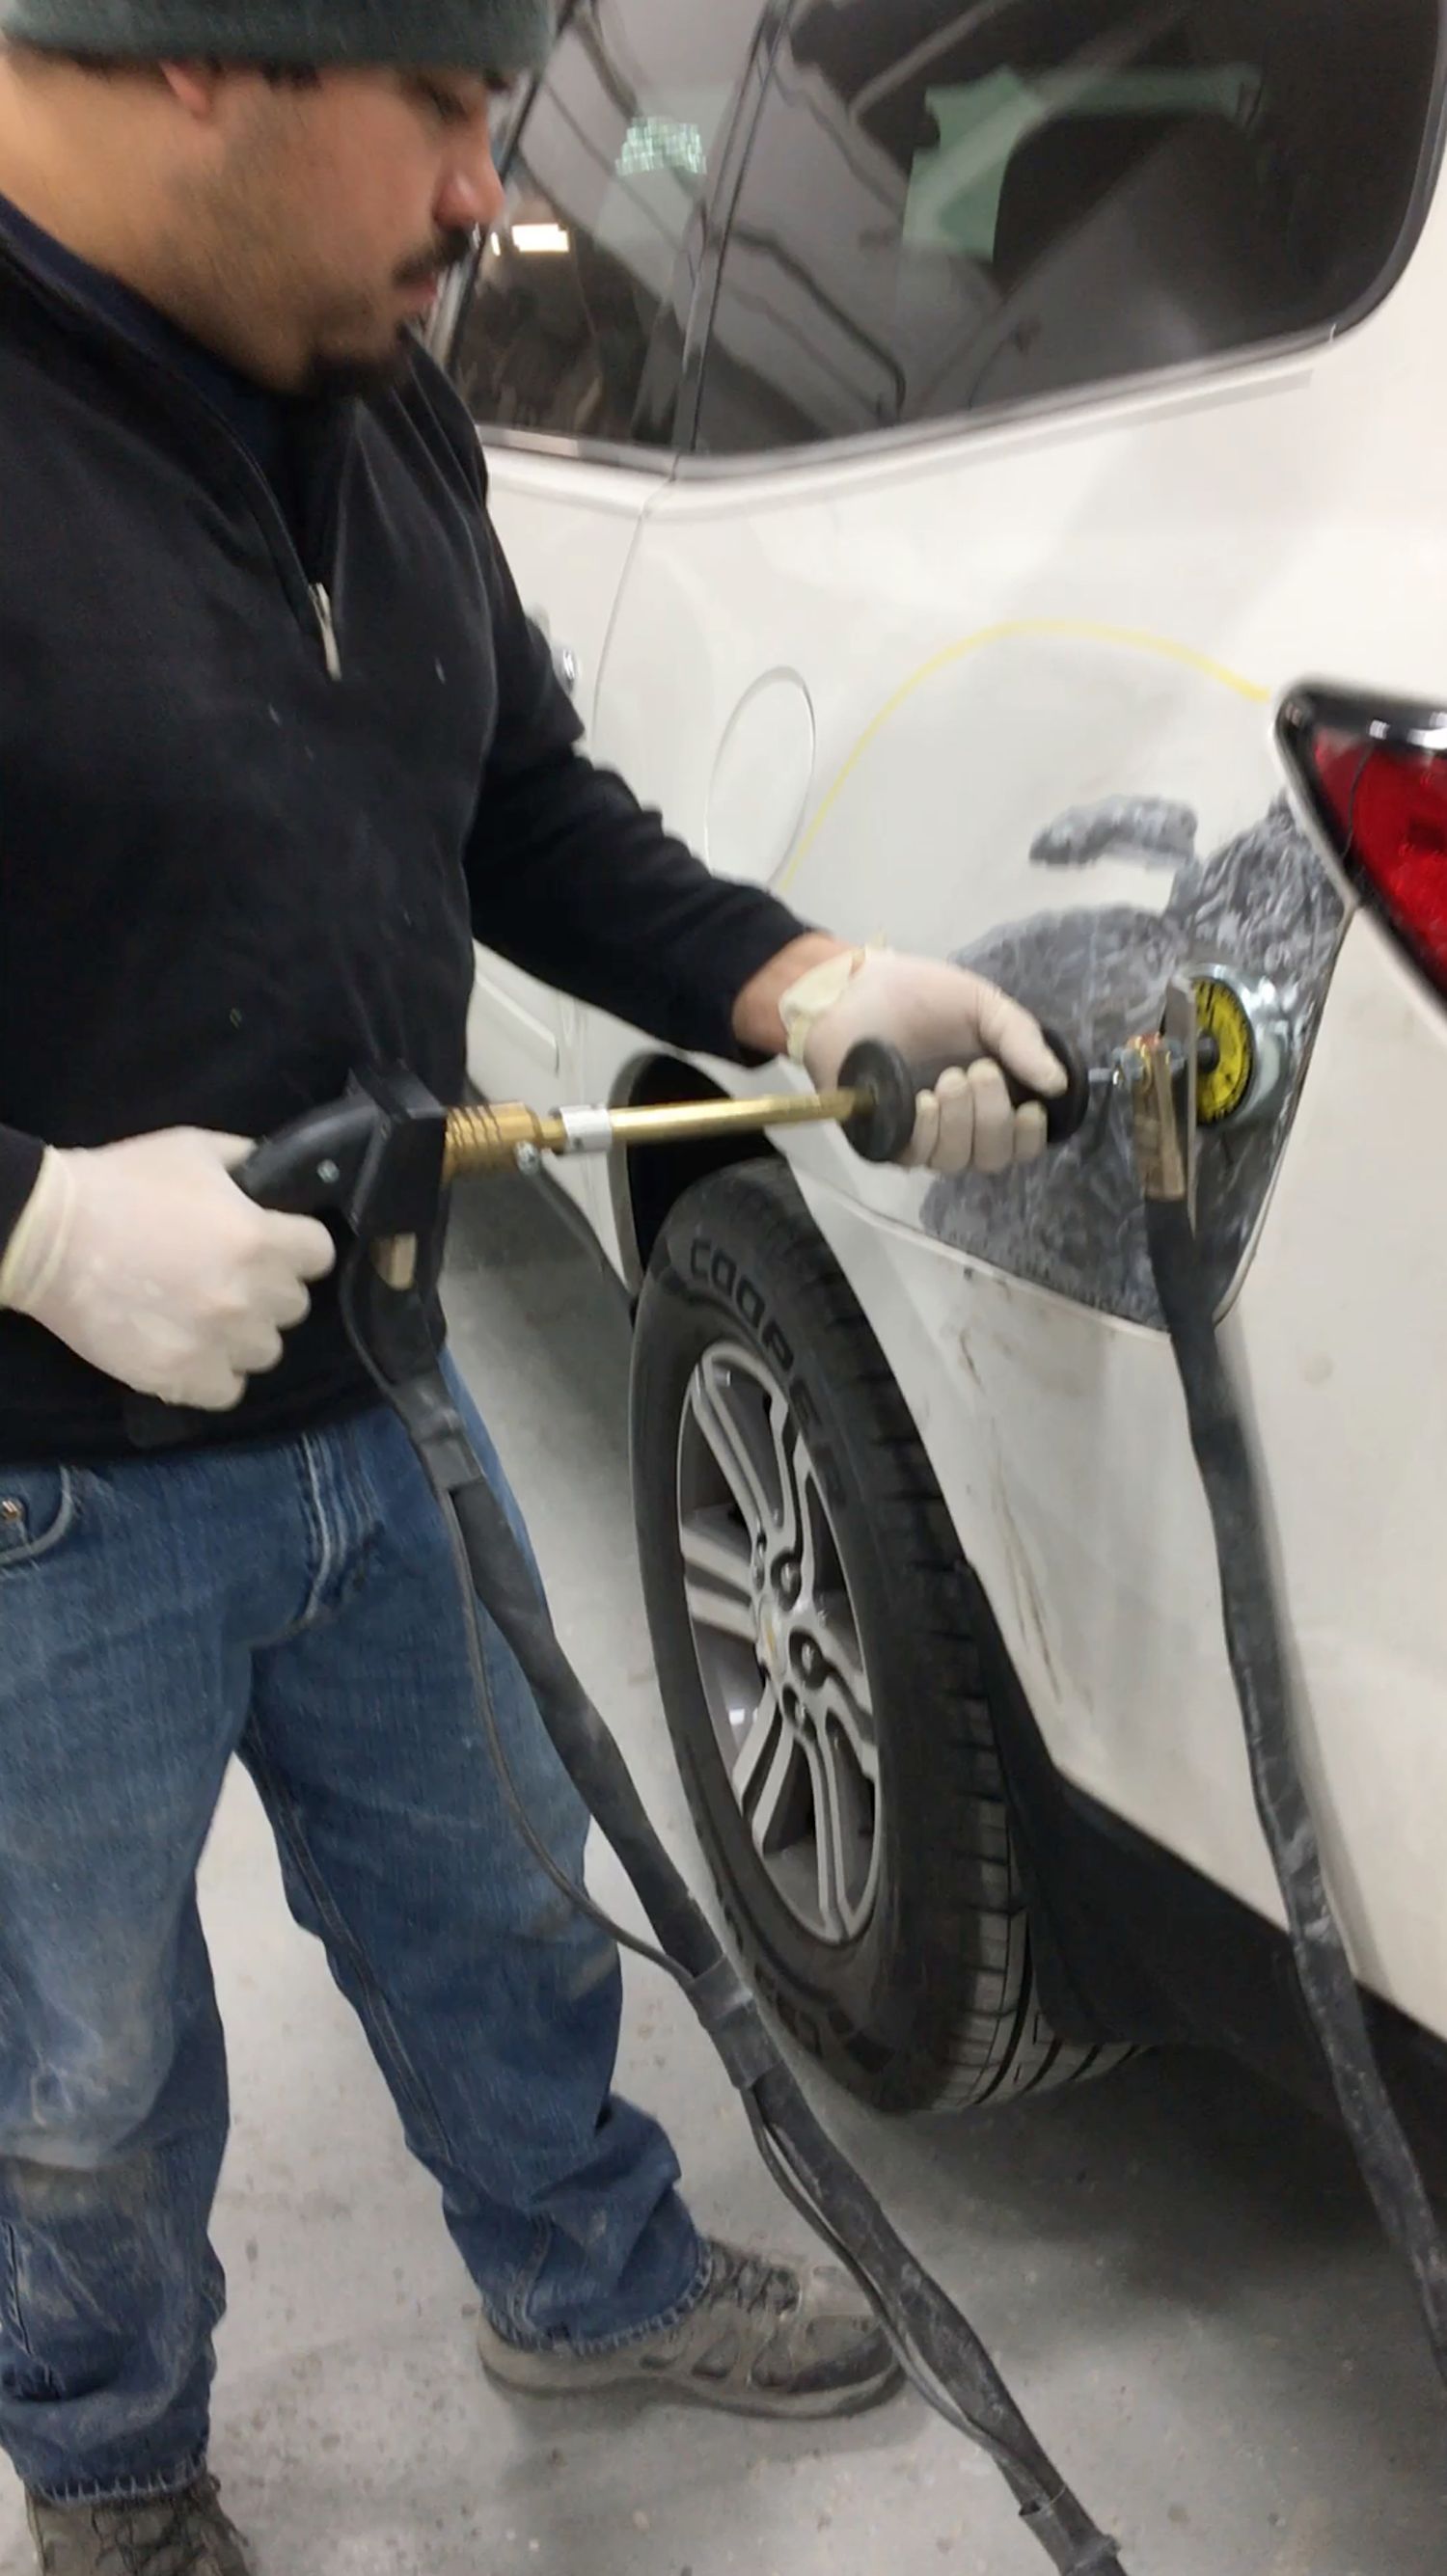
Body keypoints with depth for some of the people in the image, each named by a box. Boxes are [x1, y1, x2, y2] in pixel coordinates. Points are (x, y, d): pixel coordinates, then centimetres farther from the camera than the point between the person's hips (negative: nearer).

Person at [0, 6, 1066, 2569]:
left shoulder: (379, 411, 1)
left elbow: (528, 809, 11)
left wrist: (804, 991, -2)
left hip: (372, 1409, 7)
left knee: (495, 1912, 26)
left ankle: (593, 2278, 55)